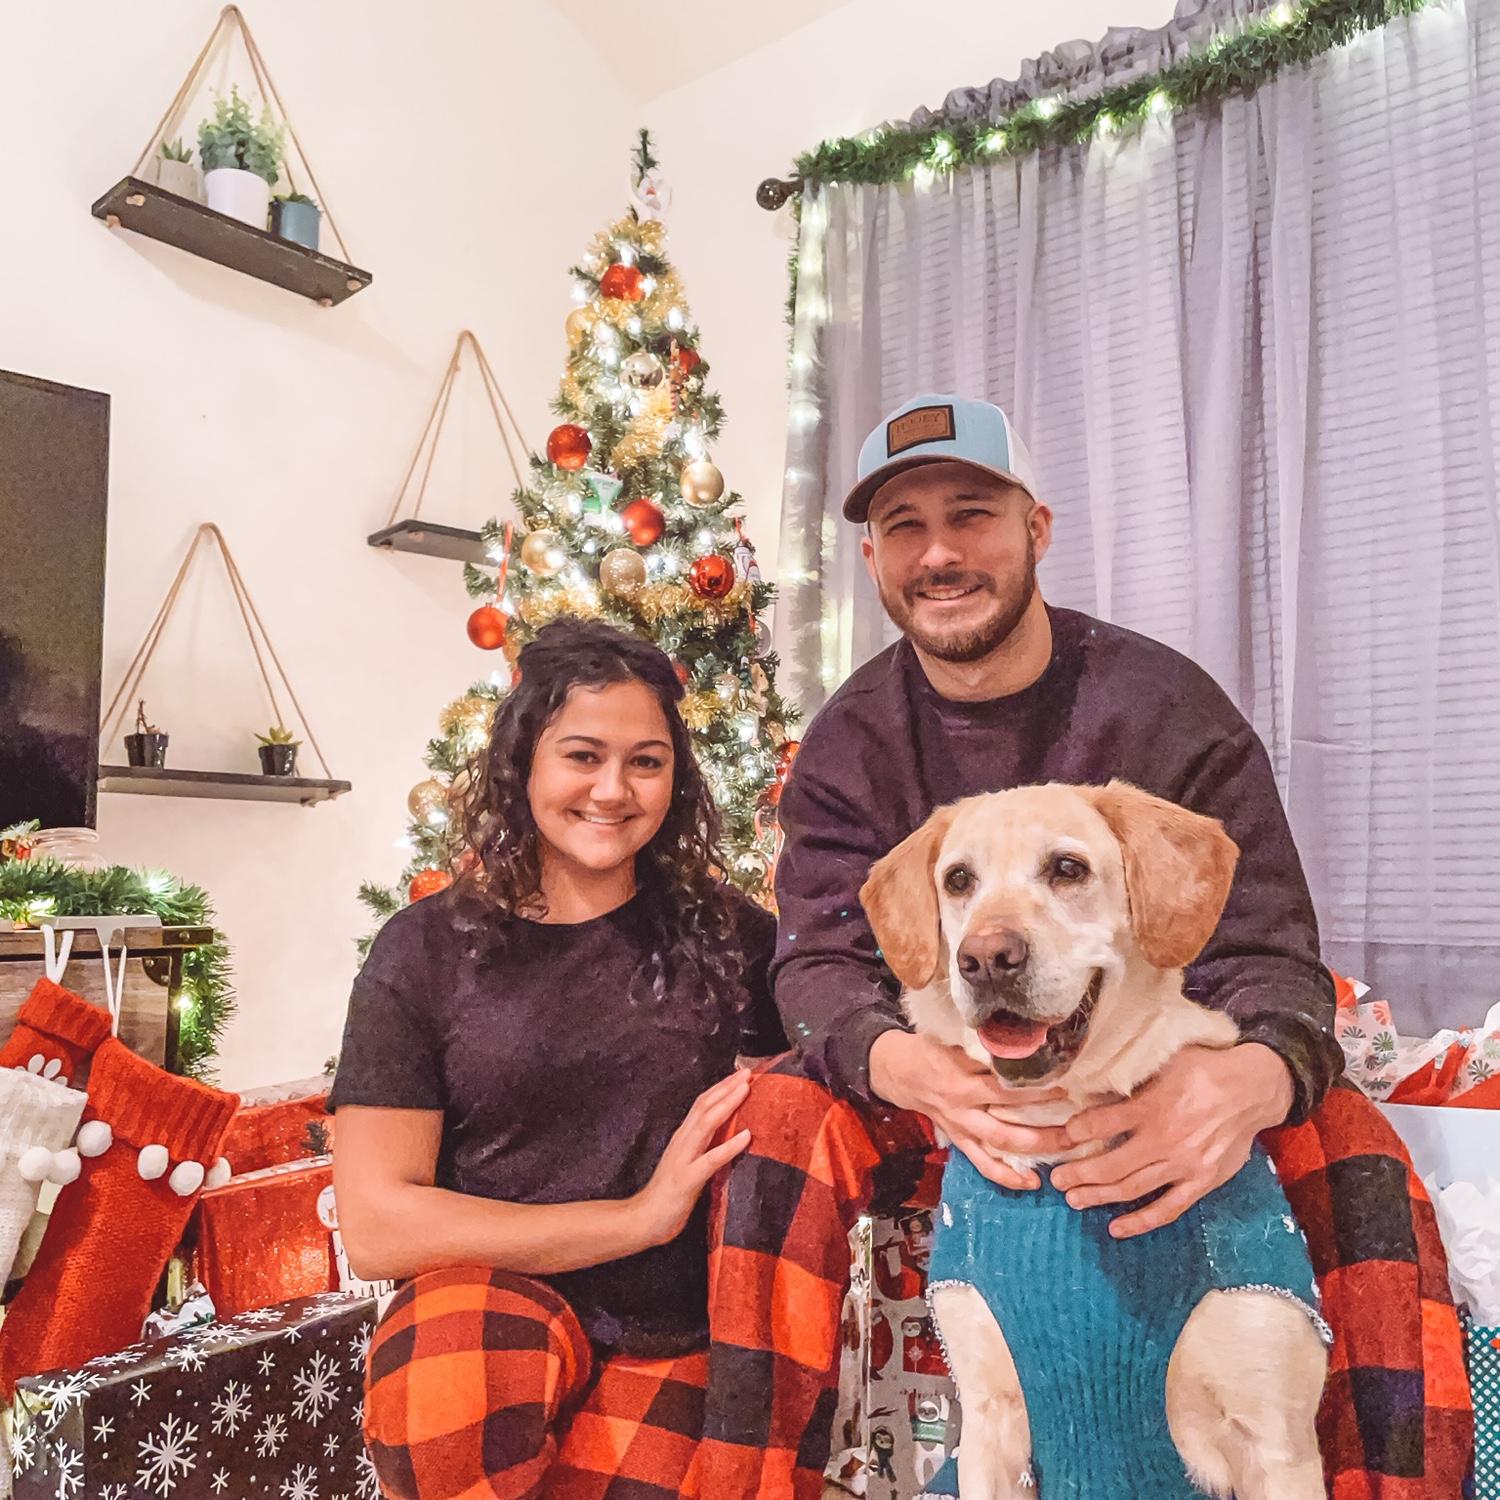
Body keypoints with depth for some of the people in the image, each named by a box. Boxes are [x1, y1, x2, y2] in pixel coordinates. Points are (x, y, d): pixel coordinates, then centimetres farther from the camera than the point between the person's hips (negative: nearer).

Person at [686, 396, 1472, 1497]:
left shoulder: (1168, 710, -11)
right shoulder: (850, 745, -5)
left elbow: (1266, 955, -15)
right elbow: (821, 961, -14)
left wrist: (1254, 1079, -41)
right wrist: (908, 1065, -39)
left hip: (1148, 1104, 0)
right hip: (942, 1104, 1)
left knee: (1356, 1149, -27)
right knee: (781, 1118, -27)